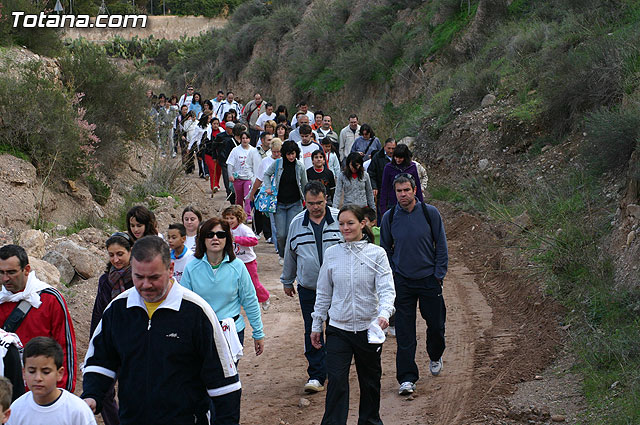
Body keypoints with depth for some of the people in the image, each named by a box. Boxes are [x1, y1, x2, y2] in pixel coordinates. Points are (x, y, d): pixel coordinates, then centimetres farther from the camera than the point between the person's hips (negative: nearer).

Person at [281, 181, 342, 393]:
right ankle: (316, 375, 7)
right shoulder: (297, 223, 3)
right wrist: (287, 281, 22)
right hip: (308, 288, 1)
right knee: (312, 332, 0)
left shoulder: (340, 219, -4)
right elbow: (290, 254, 15)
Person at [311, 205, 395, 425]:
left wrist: (384, 313, -33)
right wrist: (316, 325, 11)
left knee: (370, 380, 15)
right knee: (336, 380, -9)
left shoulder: (376, 254, -6)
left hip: (369, 327, -1)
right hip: (338, 328, 1)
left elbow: (386, 288, -14)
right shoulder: (332, 254, 1)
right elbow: (323, 293, 9)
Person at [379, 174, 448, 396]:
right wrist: (390, 276, 5)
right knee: (404, 331, -2)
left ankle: (435, 356, 42)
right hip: (402, 281, 0)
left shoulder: (430, 213, -7)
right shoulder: (389, 217, -2)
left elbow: (441, 245, 0)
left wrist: (439, 274, -4)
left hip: (429, 279, 0)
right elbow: (385, 249, 11)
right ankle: (406, 378, 3)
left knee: (436, 324, 10)